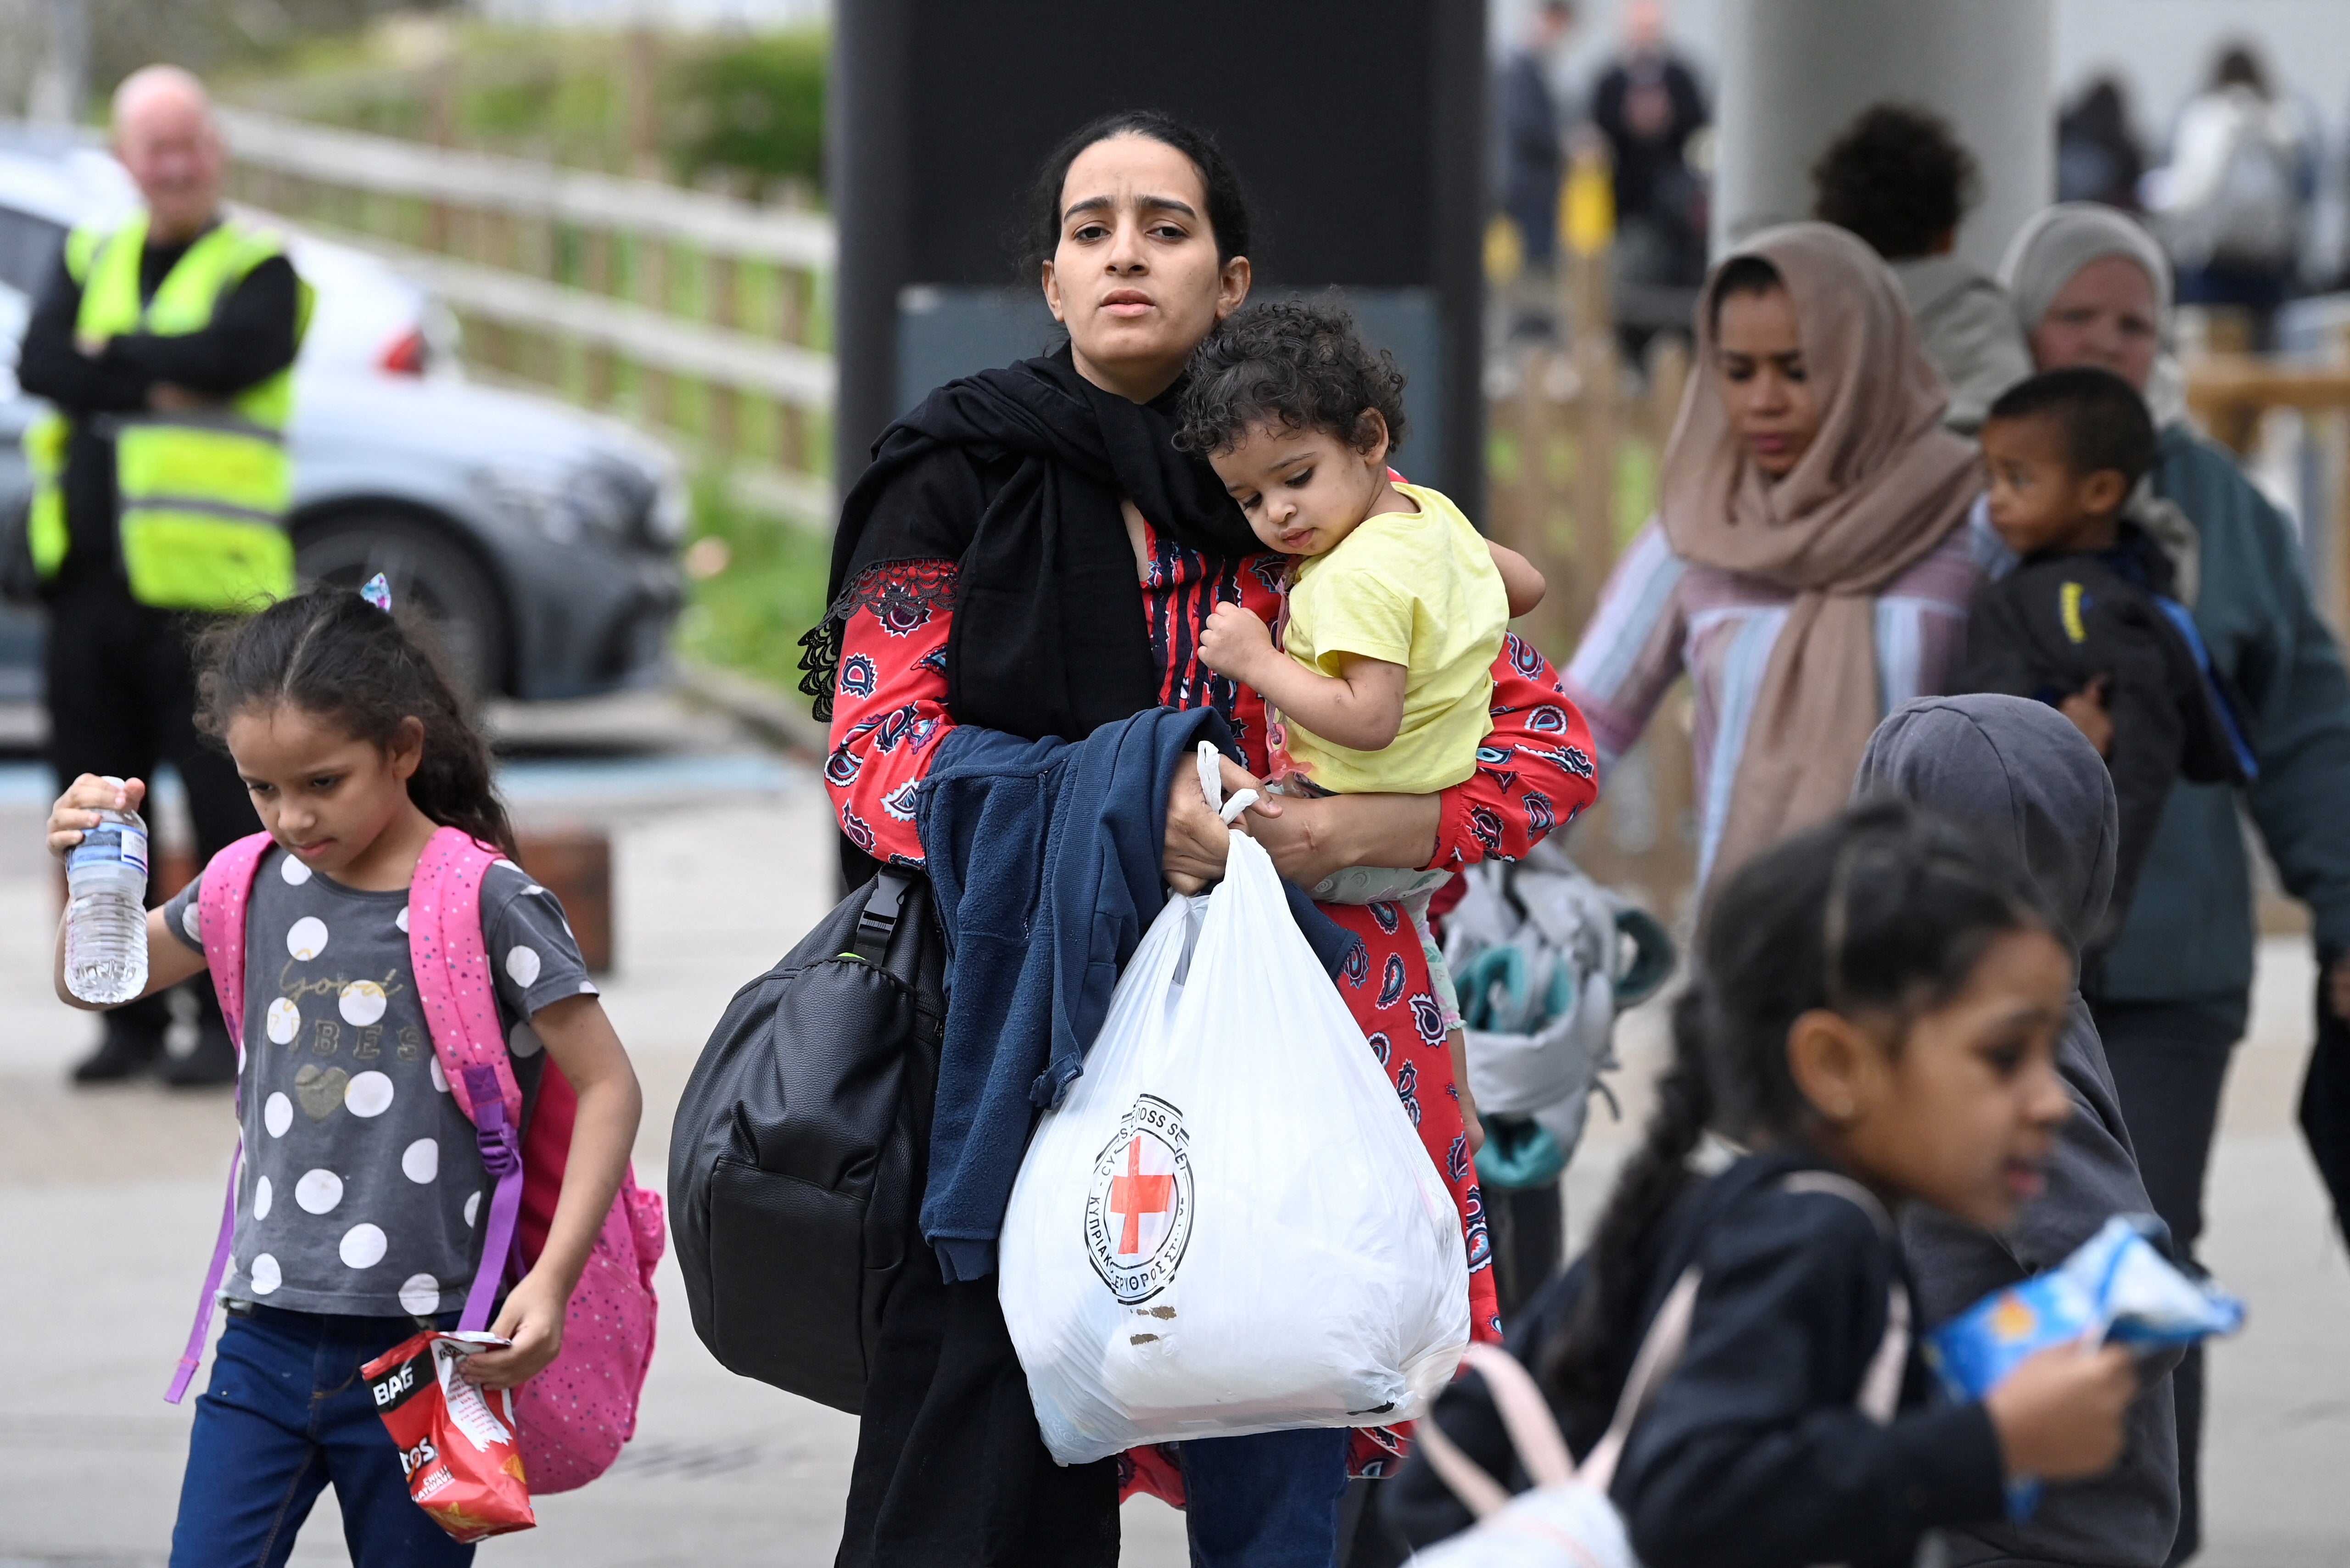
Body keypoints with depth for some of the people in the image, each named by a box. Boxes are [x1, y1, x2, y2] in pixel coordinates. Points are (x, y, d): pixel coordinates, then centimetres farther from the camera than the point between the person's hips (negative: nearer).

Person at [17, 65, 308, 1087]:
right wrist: (155, 383, -13)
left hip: (206, 590, -5)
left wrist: (111, 355, -6)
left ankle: (231, 1021, 3)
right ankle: (130, 1018, 16)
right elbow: (38, 364, -2)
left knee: (226, 814, -4)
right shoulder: (90, 262, 15)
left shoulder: (258, 271, 1)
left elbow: (224, 354, -19)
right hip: (90, 582, 5)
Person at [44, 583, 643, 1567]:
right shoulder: (258, 886, 6)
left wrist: (551, 1280, -15)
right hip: (266, 1339, 4)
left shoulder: (486, 903, -9)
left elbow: (608, 1087, -6)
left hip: (423, 1347, -4)